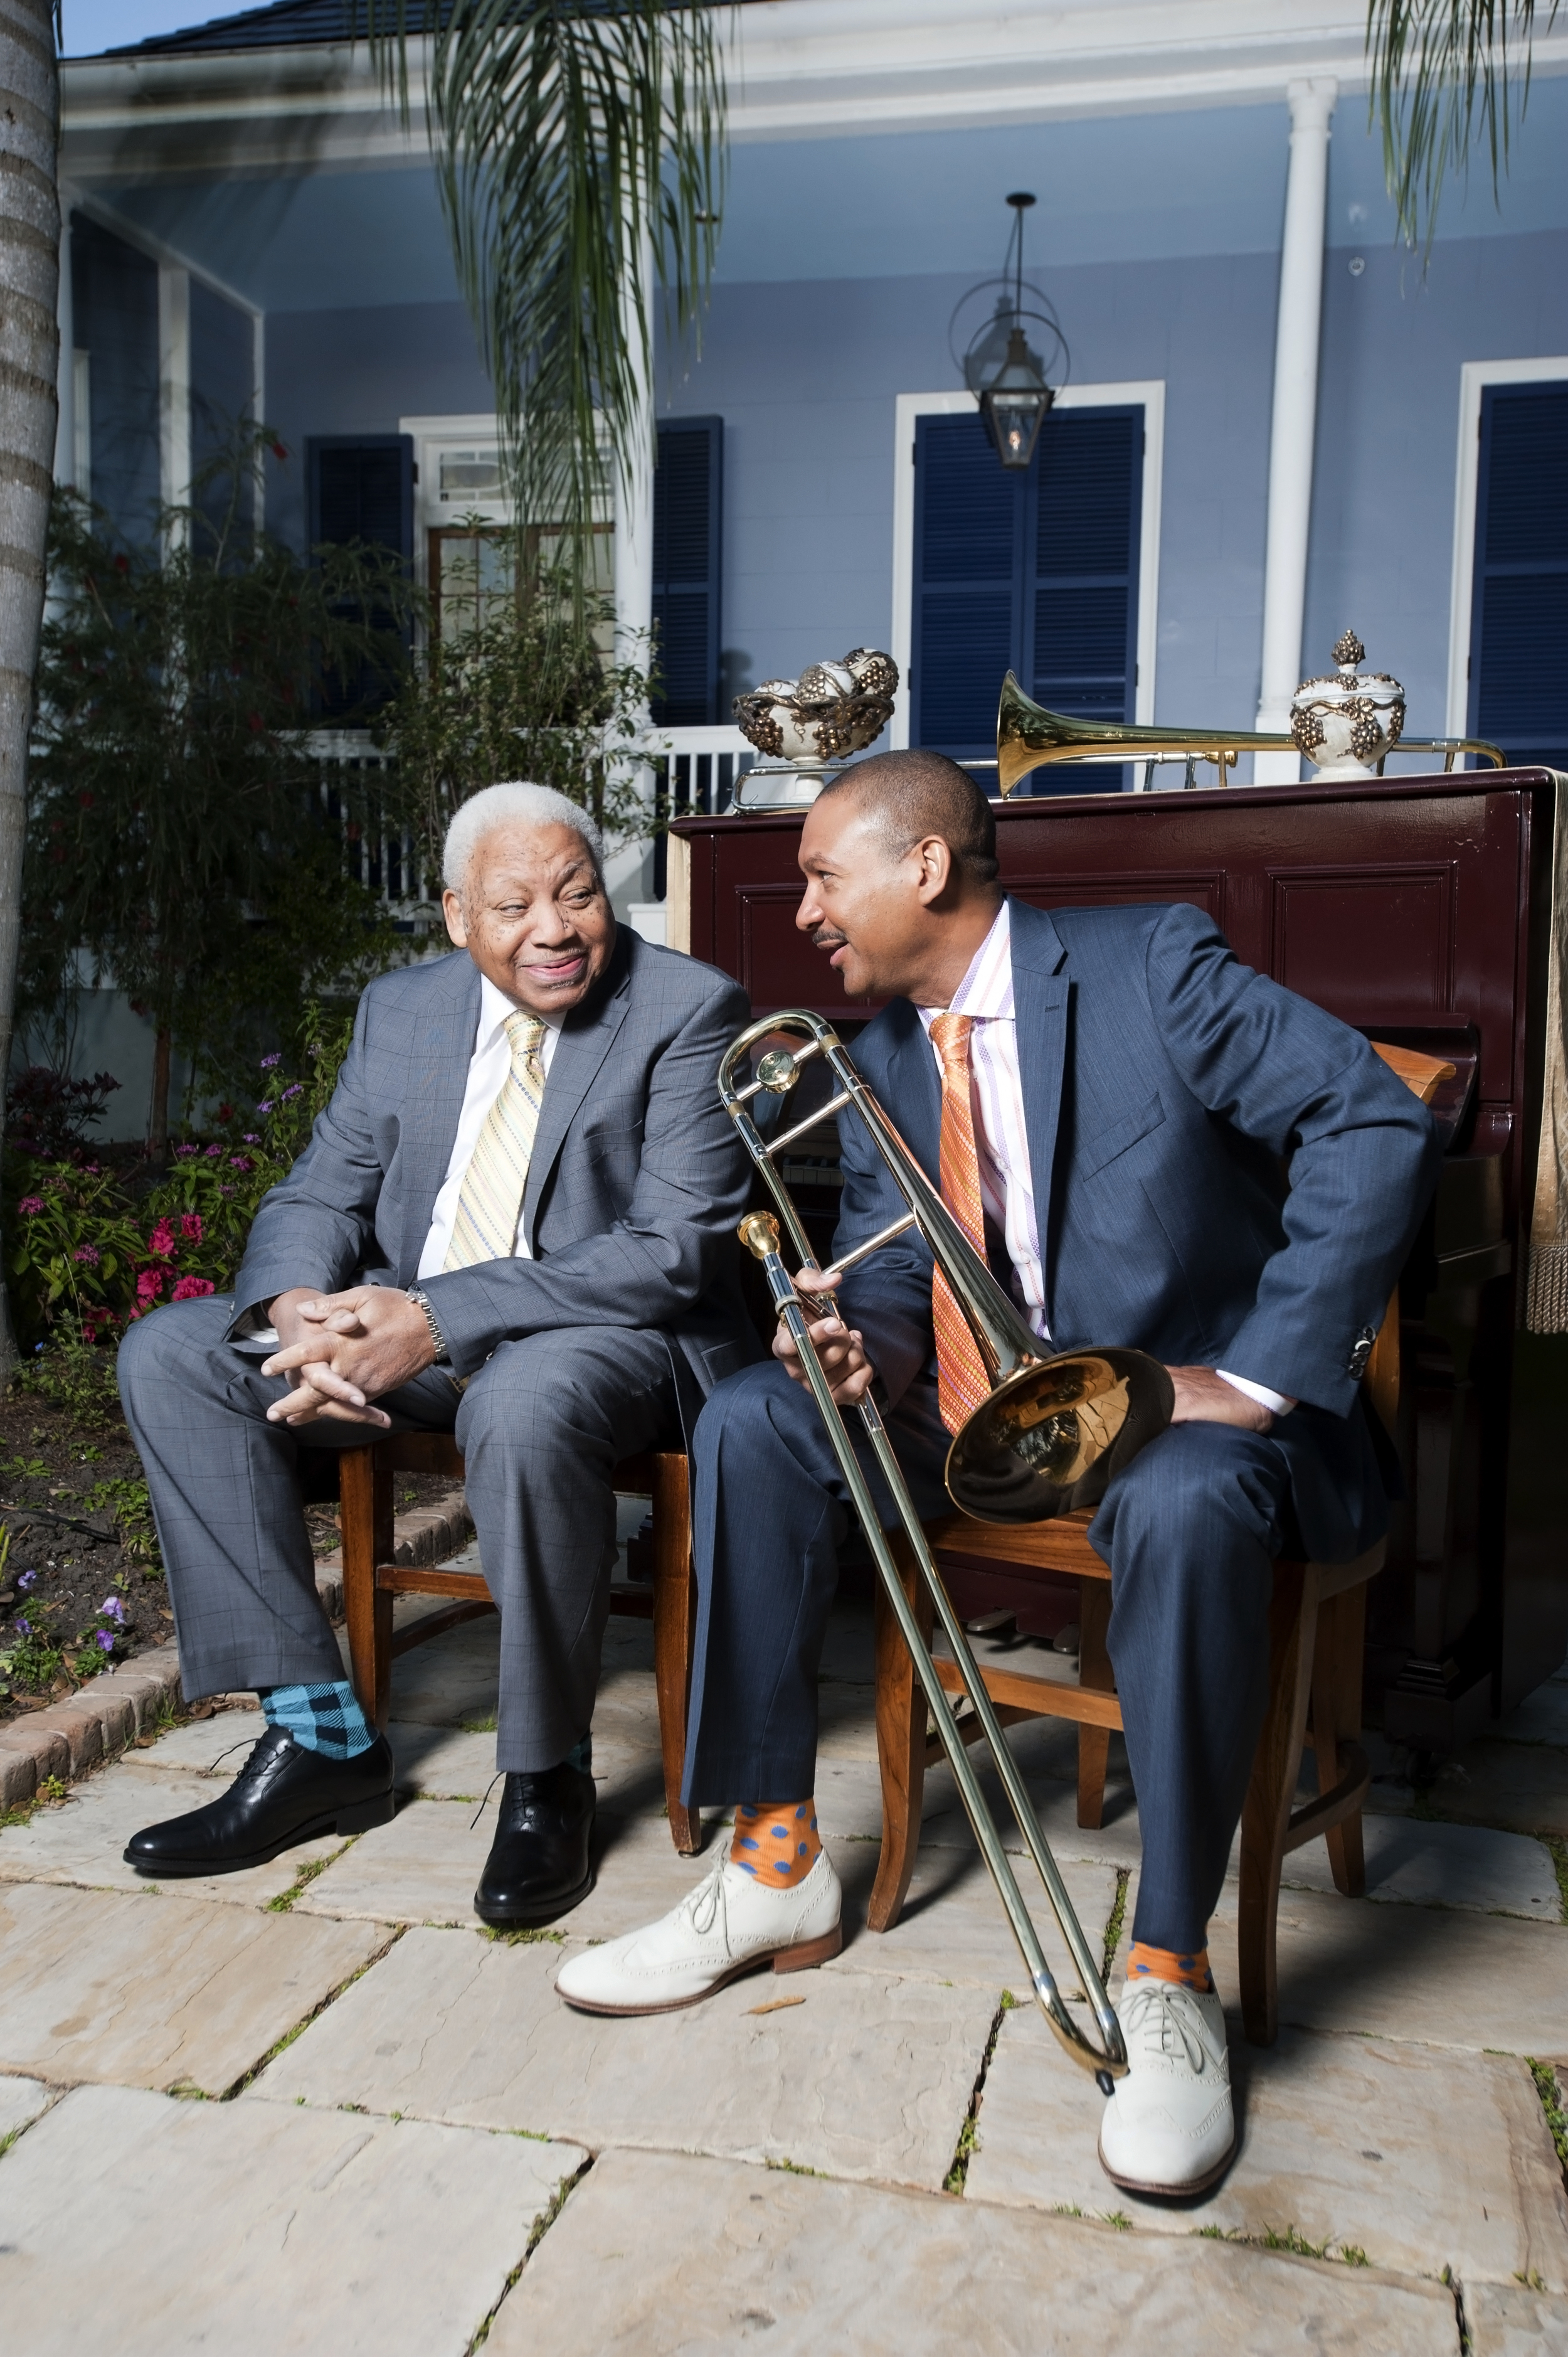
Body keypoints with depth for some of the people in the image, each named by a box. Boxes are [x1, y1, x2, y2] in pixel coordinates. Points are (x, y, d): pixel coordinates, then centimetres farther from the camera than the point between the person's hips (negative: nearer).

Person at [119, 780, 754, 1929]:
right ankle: (320, 1739, -6)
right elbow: (318, 1196, 9)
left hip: (611, 1334, -6)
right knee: (171, 1354, -10)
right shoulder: (402, 1009, 9)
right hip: (408, 1329, 6)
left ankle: (548, 1778, -15)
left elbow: (676, 1248, -19)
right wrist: (298, 1315, -17)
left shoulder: (690, 1010, -10)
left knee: (527, 1403, -39)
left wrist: (441, 1317, -26)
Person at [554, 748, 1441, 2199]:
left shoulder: (1148, 966, -11)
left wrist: (1258, 1375, -23)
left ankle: (1171, 1972, -21)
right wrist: (873, 1348, -15)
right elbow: (885, 1266, 11)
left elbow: (1379, 1125, -18)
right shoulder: (882, 1050, 8)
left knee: (1184, 1501, -39)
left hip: (1185, 1389, -6)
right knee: (752, 1424, -12)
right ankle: (778, 1868, -4)